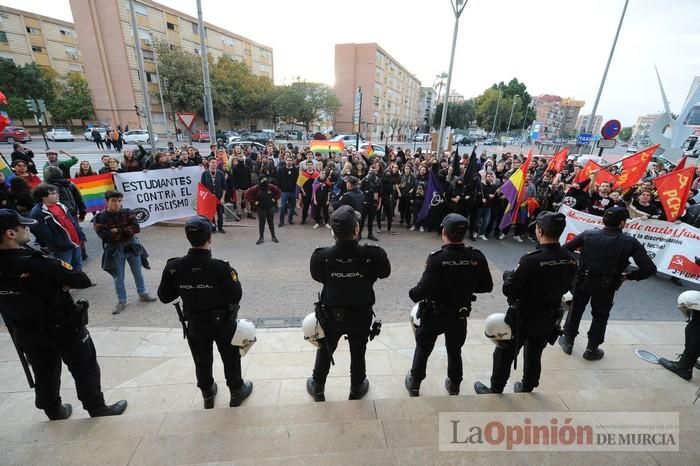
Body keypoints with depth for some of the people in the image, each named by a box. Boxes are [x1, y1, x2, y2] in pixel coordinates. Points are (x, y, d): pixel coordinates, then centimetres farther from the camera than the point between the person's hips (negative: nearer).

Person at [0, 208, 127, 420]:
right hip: (63, 327, -6)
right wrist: (61, 285, -5)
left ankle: (55, 411, 44)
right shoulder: (37, 264, -31)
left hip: (26, 332, 6)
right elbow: (83, 280, -24)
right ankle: (97, 408, 29)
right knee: (85, 370, 14)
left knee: (44, 375, 24)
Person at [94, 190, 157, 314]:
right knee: (118, 278, 9)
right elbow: (105, 236, -20)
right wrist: (126, 232, -18)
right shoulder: (101, 218, -11)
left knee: (138, 273, 16)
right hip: (115, 250, -2)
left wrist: (118, 230, -20)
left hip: (132, 246, 2)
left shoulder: (127, 213, -4)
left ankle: (142, 293, 35)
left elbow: (136, 228, -14)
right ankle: (121, 301, 24)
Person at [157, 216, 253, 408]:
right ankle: (237, 392, 39)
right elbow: (236, 295, -22)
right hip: (223, 322, -3)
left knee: (202, 361, 25)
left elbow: (164, 296, -6)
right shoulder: (220, 267, -29)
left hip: (195, 324, 3)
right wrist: (232, 276, -6)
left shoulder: (174, 267, -18)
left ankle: (208, 395, 46)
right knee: (231, 359, 20)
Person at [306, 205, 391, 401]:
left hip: (331, 314, 1)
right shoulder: (373, 255, -29)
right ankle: (356, 389, 49)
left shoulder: (321, 256, -27)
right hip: (361, 315, 0)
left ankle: (318, 389, 49)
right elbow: (385, 272, -8)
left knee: (324, 351, 27)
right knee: (358, 353, 25)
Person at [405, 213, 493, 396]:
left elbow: (424, 289, -30)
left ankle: (414, 384, 36)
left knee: (423, 348, 20)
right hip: (460, 315, 3)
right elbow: (486, 286, -4)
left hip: (434, 314, -3)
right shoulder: (477, 257, -15)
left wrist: (412, 294, -9)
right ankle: (454, 385, 45)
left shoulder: (437, 258, -29)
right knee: (455, 350, 27)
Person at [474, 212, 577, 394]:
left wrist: (508, 275, -4)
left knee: (504, 354, 14)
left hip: (523, 317, -6)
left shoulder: (531, 260, -30)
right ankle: (527, 388, 45)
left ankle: (495, 390, 30)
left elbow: (508, 290, -23)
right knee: (534, 355, 25)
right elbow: (565, 287, 7)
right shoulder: (571, 260, -8)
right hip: (549, 318, 6)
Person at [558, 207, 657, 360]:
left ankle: (568, 340, 31)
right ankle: (591, 349, 29)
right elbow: (649, 269, -14)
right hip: (606, 286, 0)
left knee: (576, 309, 20)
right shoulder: (631, 242, -13)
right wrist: (629, 276, 2)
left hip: (583, 280, 1)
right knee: (600, 316, 19)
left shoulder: (588, 234, -11)